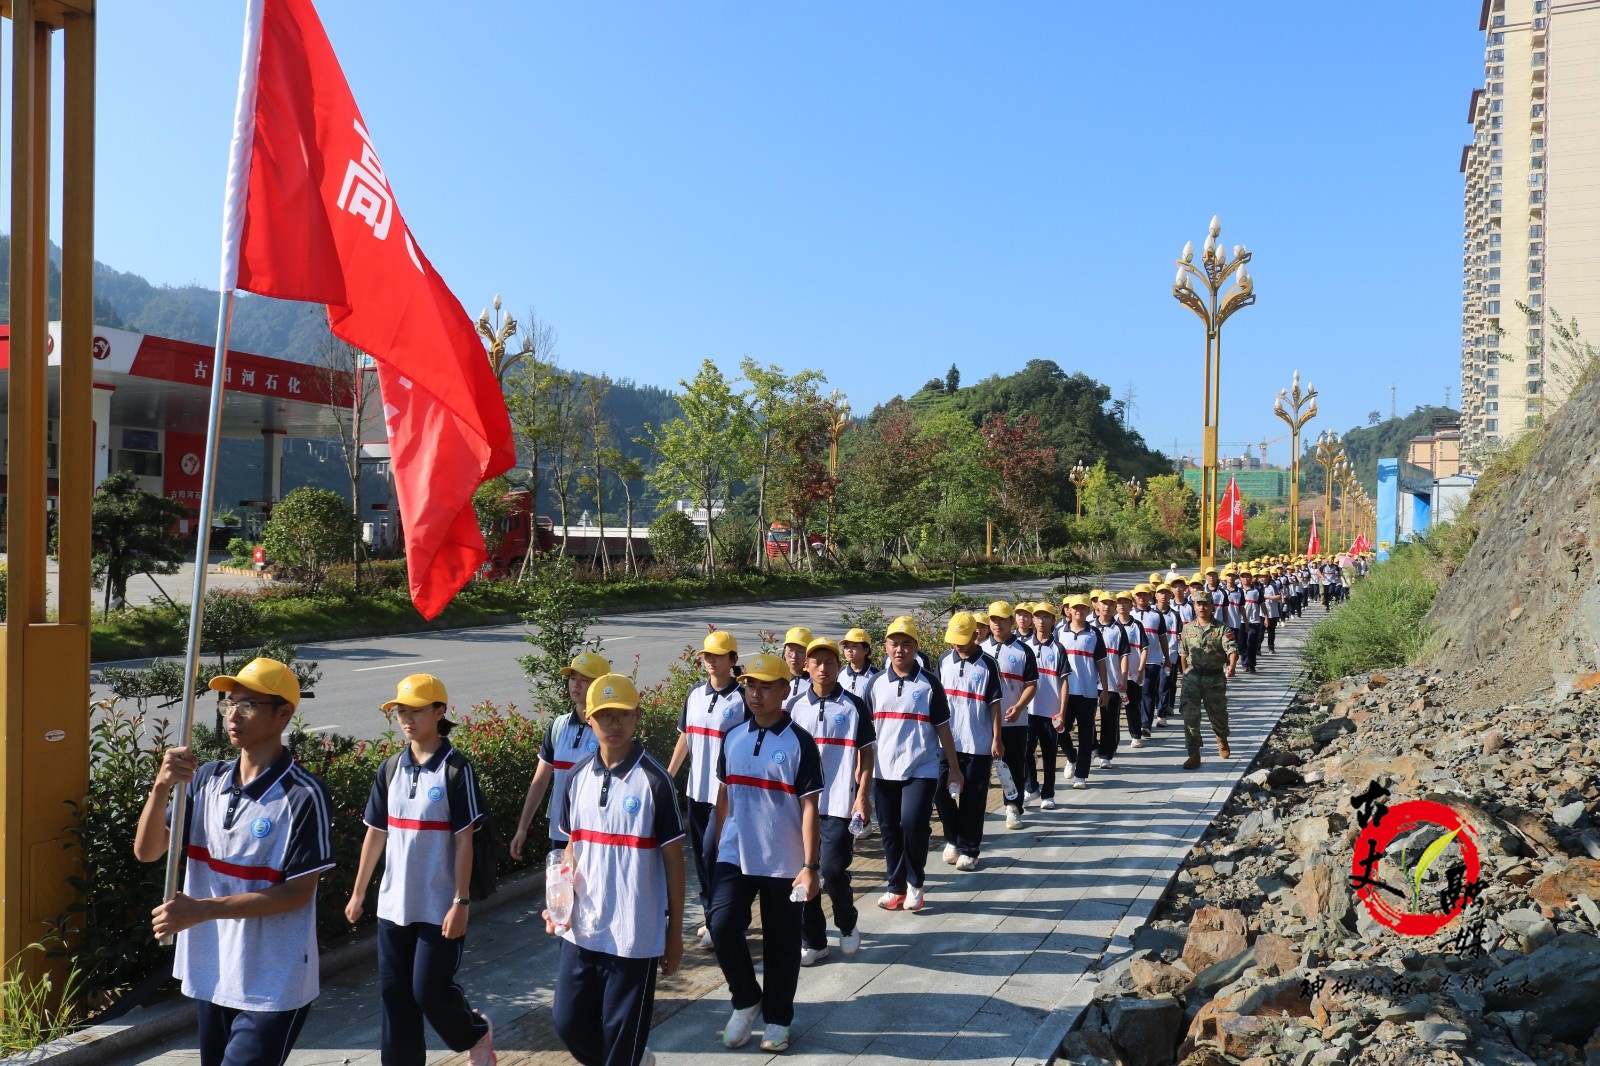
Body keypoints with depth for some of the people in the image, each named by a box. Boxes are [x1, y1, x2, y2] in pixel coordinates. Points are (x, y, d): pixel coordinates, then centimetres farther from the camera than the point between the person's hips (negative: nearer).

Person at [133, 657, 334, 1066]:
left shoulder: (304, 794, -17)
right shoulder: (206, 780, 2)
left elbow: (298, 893, -16)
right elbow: (147, 851, -1)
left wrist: (202, 909, -21)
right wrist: (161, 787, -18)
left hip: (273, 986, -6)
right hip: (210, 975, 6)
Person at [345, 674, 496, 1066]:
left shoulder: (456, 769, -12)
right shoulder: (390, 769, 4)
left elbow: (464, 841, -12)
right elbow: (375, 834, 11)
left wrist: (461, 903, -14)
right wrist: (358, 893, 13)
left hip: (439, 907, -5)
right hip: (393, 905, 5)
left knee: (430, 992, -1)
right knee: (394, 994, 9)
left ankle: (477, 1034, 28)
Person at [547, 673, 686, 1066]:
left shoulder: (654, 780, -12)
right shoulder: (578, 777, 3)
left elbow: (673, 859, -6)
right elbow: (573, 847, 13)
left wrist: (675, 933, -4)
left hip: (635, 934, -5)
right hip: (582, 928, 5)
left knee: (623, 1034, 5)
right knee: (568, 1022, 13)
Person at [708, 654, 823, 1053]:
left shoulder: (799, 743, -10)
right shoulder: (733, 739, 4)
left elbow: (809, 808, -11)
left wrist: (810, 866, -15)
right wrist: (719, 847, 15)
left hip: (783, 863, -3)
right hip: (735, 857, 3)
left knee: (781, 943, 7)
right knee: (722, 925, -11)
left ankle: (777, 1020, 27)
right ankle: (746, 1000, 14)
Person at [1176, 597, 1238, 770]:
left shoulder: (1222, 629, -4)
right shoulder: (1188, 629, 7)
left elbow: (1232, 650, -19)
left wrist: (1231, 665, -38)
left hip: (1215, 678, -1)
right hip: (1192, 677, 1)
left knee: (1218, 714, 15)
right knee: (1190, 716, -10)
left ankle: (1222, 741, 47)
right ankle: (1193, 755, -5)